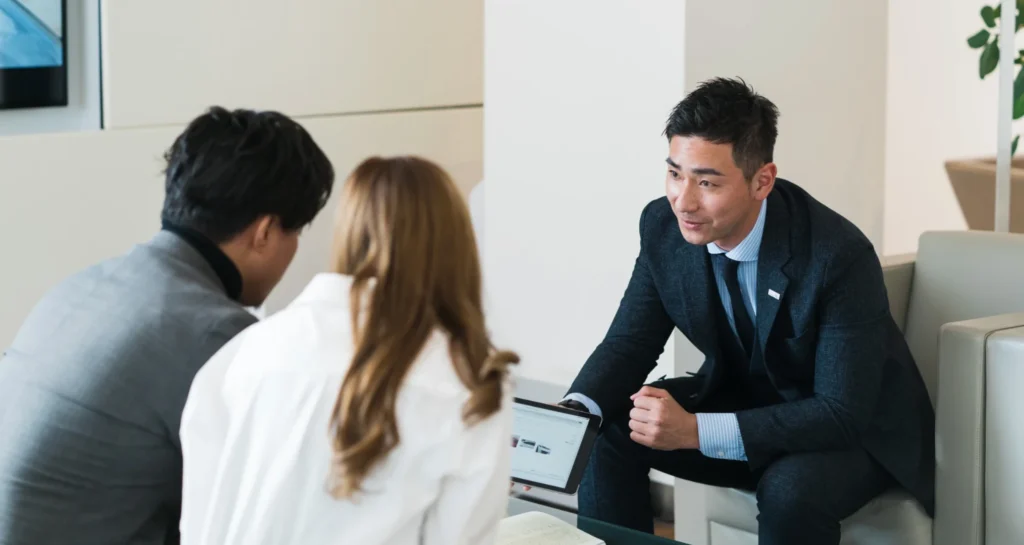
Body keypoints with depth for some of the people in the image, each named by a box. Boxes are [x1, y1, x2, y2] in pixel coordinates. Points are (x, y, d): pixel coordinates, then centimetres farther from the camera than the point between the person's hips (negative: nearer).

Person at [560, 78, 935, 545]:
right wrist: (574, 412, -27)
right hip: (739, 397, 5)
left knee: (790, 490, -36)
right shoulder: (663, 226, -14)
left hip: (856, 431, -5)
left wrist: (695, 431, -38)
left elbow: (842, 413, -29)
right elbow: (629, 343, -4)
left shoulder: (839, 255, -30)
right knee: (606, 432, -16)